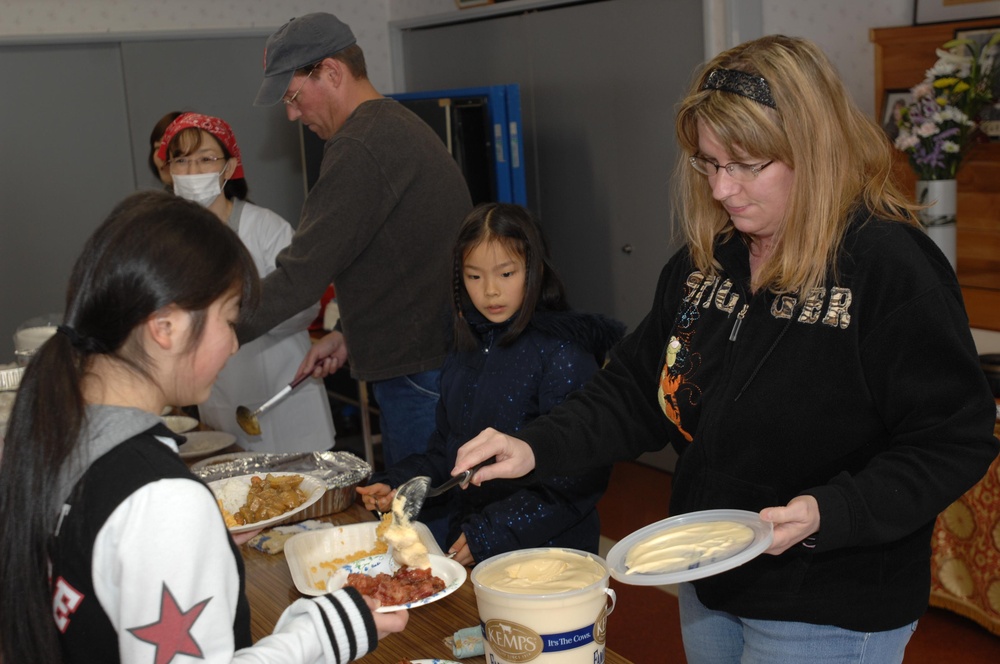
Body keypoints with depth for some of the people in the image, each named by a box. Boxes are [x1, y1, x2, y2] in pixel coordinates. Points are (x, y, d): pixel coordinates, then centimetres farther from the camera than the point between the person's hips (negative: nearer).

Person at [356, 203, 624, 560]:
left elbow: (580, 477, -13)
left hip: (549, 549, -6)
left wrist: (494, 532, -16)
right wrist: (396, 484, 4)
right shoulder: (465, 353, 13)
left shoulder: (562, 353, -9)